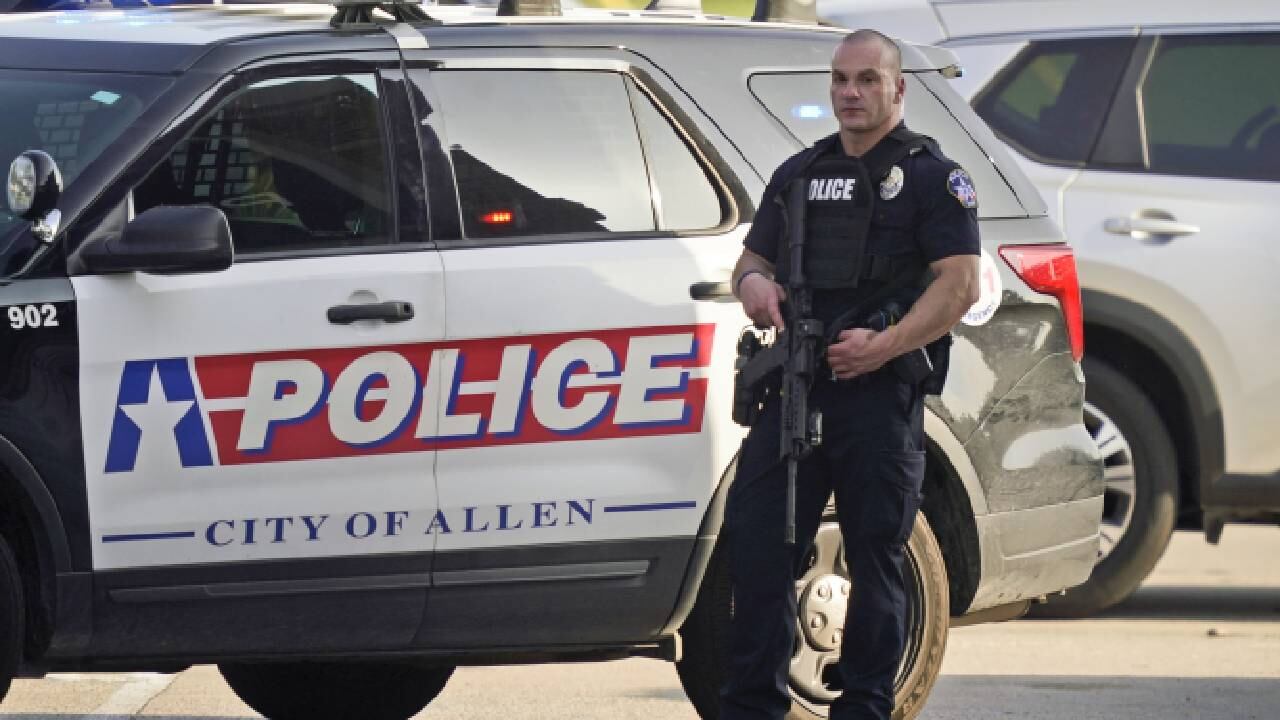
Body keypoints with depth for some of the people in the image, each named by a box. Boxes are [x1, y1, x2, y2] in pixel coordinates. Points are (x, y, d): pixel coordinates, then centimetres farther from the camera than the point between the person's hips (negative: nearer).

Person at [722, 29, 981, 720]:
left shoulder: (931, 176, 1)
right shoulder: (798, 174, 20)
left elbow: (960, 283, -8)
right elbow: (755, 256, 28)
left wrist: (884, 346, -19)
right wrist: (751, 282, 2)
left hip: (880, 395, -5)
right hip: (793, 389, 5)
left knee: (876, 559, 0)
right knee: (757, 543, 0)